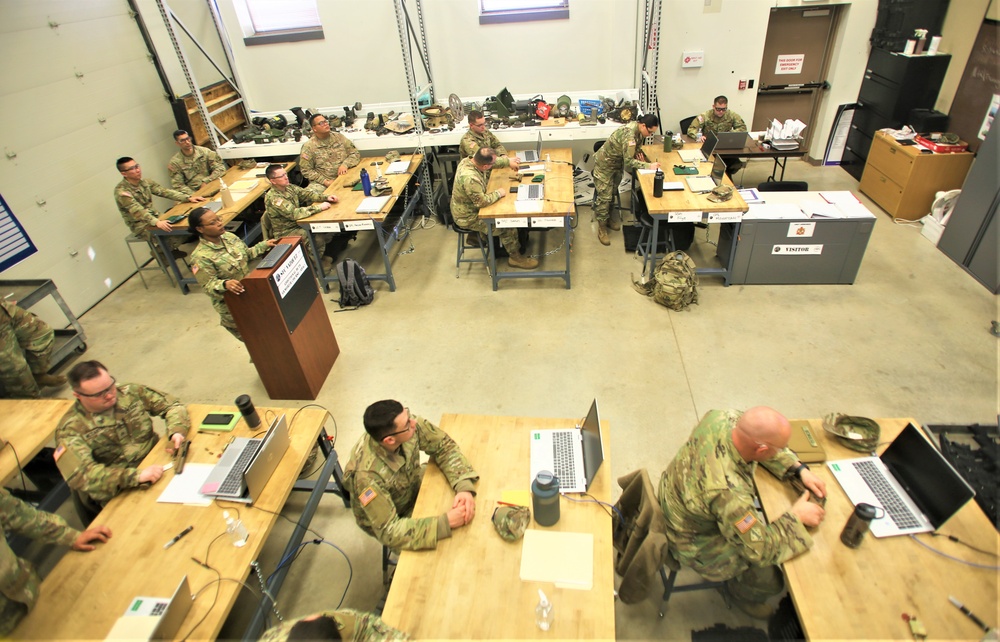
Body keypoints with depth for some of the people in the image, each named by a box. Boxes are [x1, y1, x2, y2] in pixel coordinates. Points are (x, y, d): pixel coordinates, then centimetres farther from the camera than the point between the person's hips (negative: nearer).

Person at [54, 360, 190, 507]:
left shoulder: (131, 392, 1)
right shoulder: (71, 429, -9)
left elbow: (173, 405, 8)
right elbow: (81, 474, -21)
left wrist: (177, 432, -14)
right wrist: (137, 475, -32)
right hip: (120, 498, -4)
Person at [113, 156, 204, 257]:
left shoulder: (144, 182, 2)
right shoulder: (121, 191, -20)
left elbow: (164, 191, -3)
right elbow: (138, 211, -32)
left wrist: (188, 198, -16)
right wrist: (157, 222, -49)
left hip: (154, 217, 7)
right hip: (141, 226, -7)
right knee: (176, 234, -25)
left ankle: (171, 250, 10)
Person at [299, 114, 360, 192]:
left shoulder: (339, 137, 10)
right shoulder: (308, 146, 1)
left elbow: (355, 153, 10)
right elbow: (306, 170, -1)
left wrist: (345, 164, -11)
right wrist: (325, 181, -13)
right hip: (321, 182, -2)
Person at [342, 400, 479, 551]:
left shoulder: (406, 425, -28)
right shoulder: (367, 475, -40)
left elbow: (444, 446, -16)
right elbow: (389, 532, -35)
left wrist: (465, 487, -30)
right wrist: (446, 522, -38)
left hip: (414, 486, 5)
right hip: (392, 520, -5)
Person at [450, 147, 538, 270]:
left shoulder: (468, 160, -9)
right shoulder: (470, 178, -39)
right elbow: (482, 201, -32)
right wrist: (498, 193, -17)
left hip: (467, 207, 9)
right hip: (468, 218, -9)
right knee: (508, 224, -6)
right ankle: (515, 257, 13)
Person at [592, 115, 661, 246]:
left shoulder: (639, 129, -7)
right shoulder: (629, 134, -33)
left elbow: (637, 147, 12)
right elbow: (629, 162, -32)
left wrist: (638, 153, -9)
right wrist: (649, 166, -29)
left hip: (618, 163, 9)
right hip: (604, 164, -9)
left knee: (611, 193, 19)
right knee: (604, 196, -4)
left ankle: (608, 218, 36)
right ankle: (602, 228, 5)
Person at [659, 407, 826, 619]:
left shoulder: (721, 418, -25)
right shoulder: (729, 491, -43)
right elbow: (761, 550, -25)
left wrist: (800, 469, -6)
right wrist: (796, 515, -14)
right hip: (696, 544, -7)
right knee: (772, 580, 4)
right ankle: (739, 593, 38)